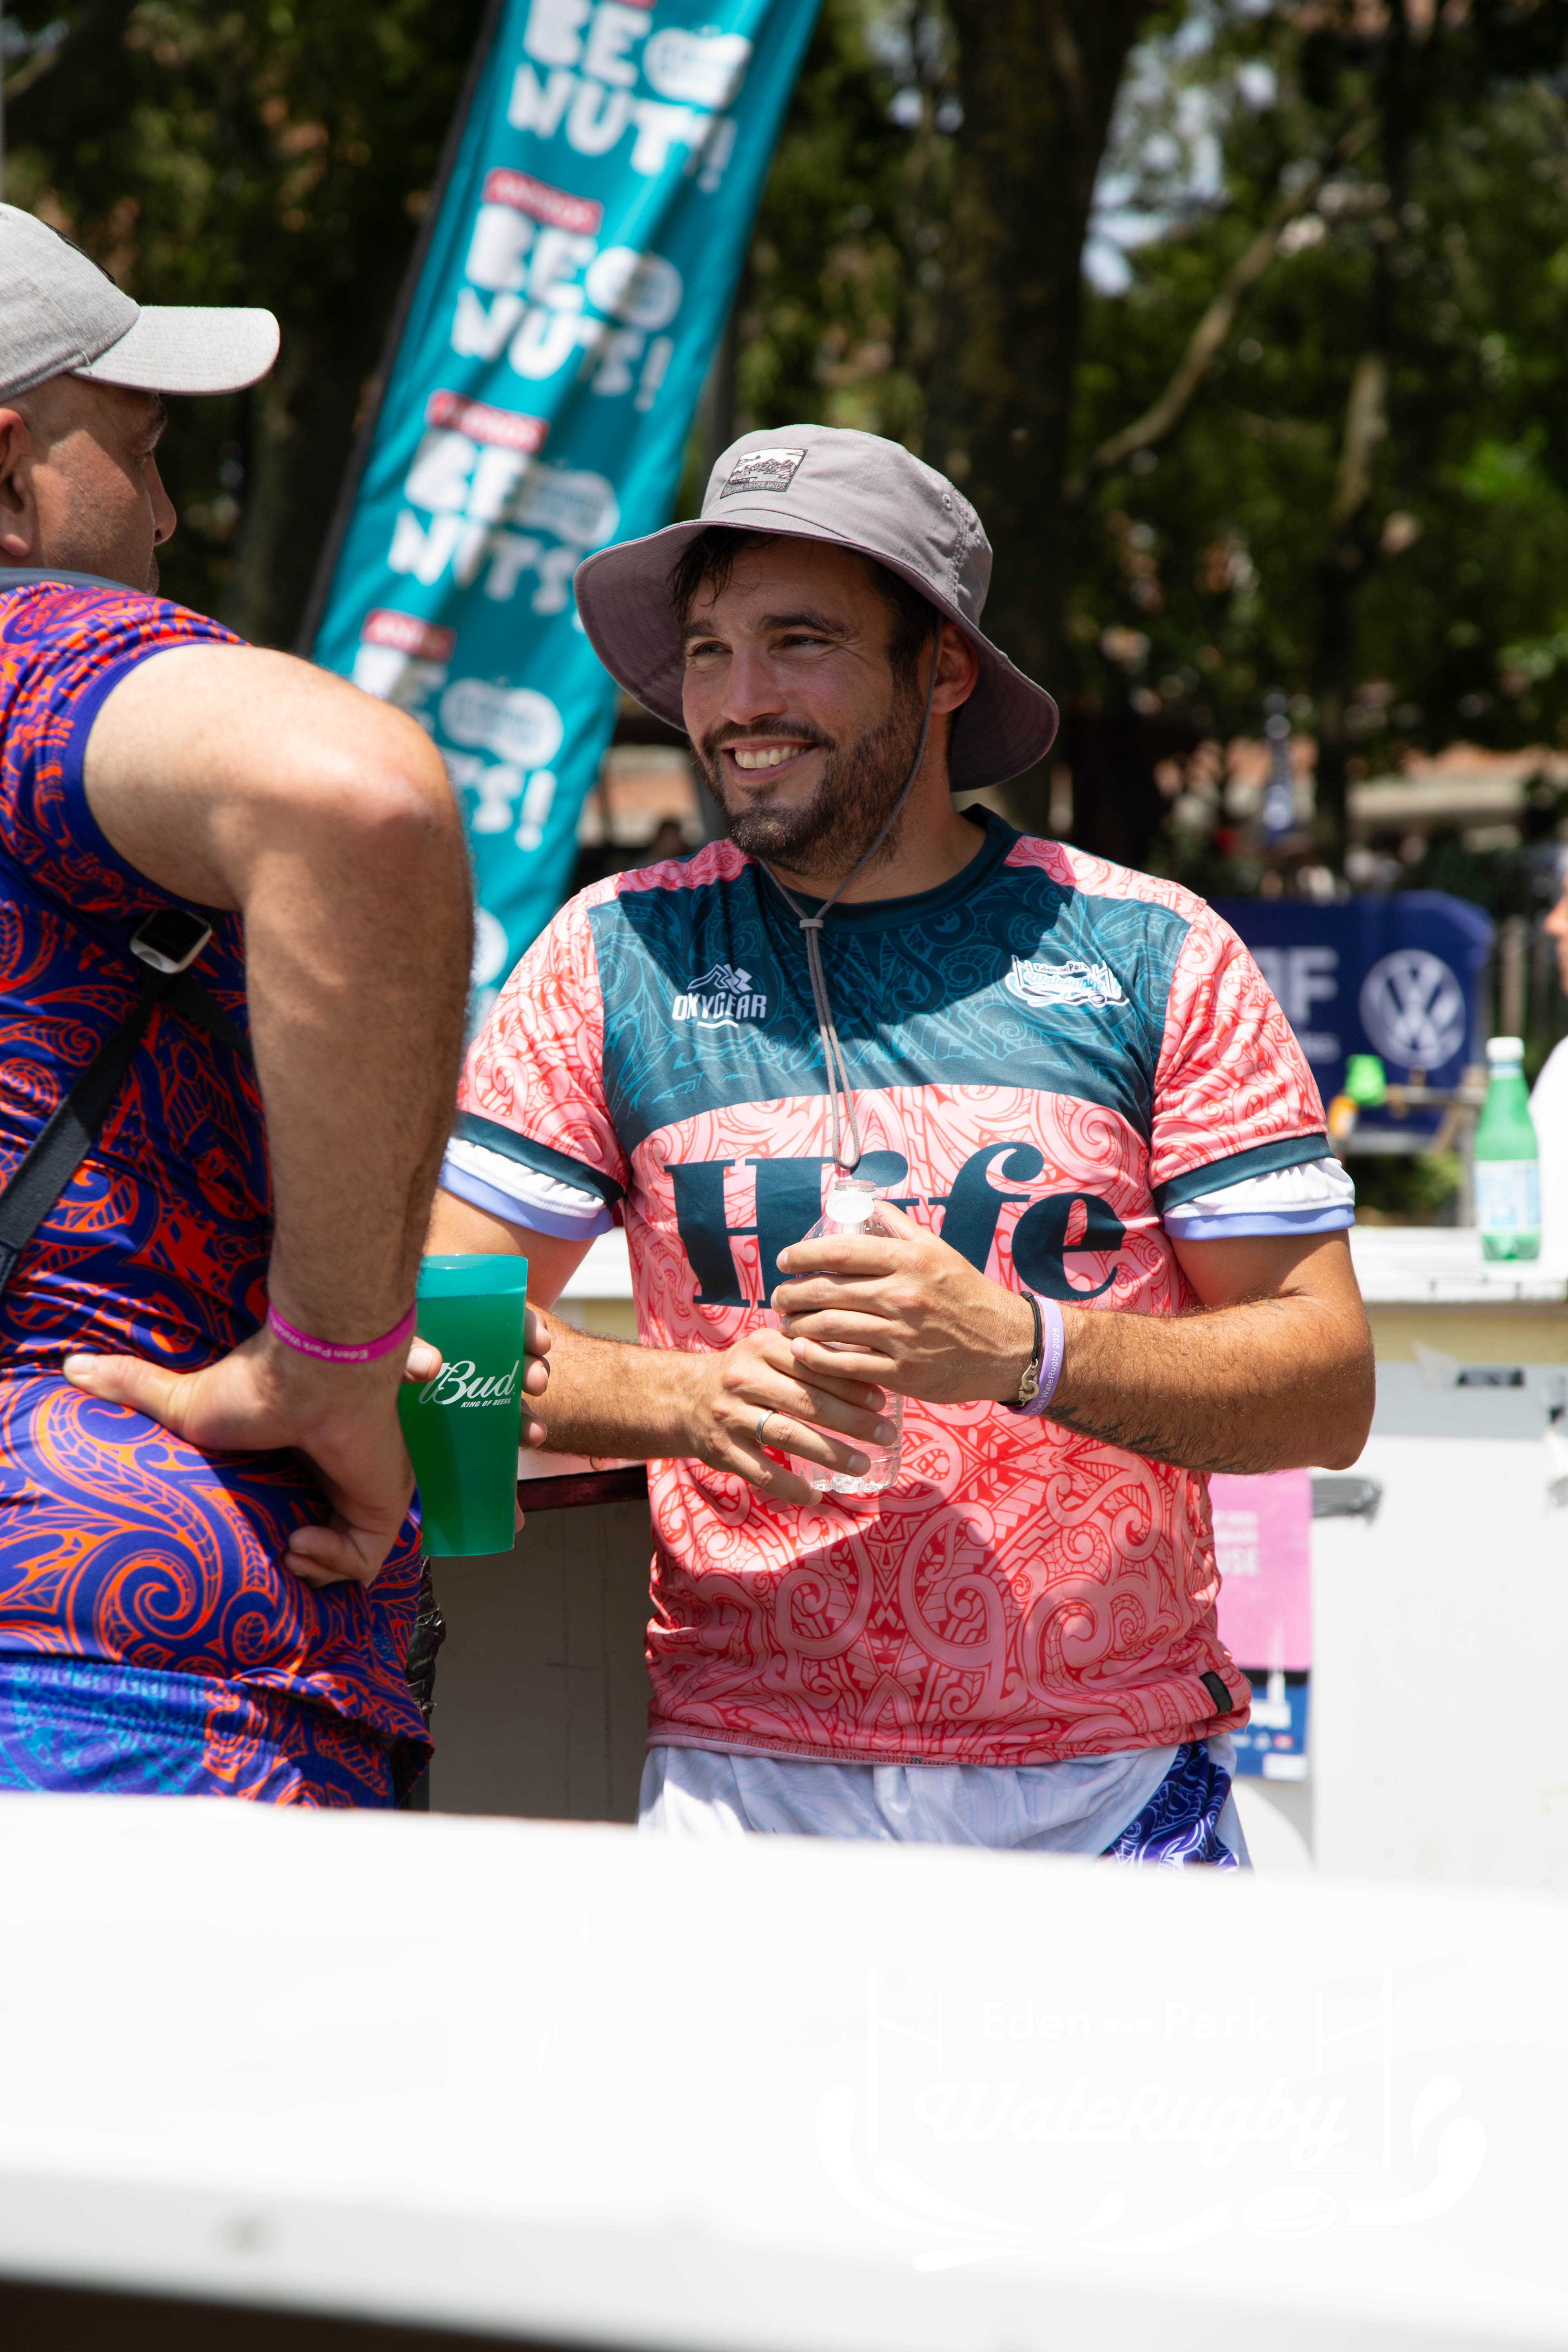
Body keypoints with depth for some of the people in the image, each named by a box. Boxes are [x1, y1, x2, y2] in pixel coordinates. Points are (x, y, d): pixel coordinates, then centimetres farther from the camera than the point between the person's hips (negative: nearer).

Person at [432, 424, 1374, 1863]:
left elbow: (1327, 1386, 0)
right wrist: (694, 1396, -13)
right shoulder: (617, 957, 7)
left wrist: (1019, 1350, -15)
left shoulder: (1154, 956, 4)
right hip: (742, 1782, 0)